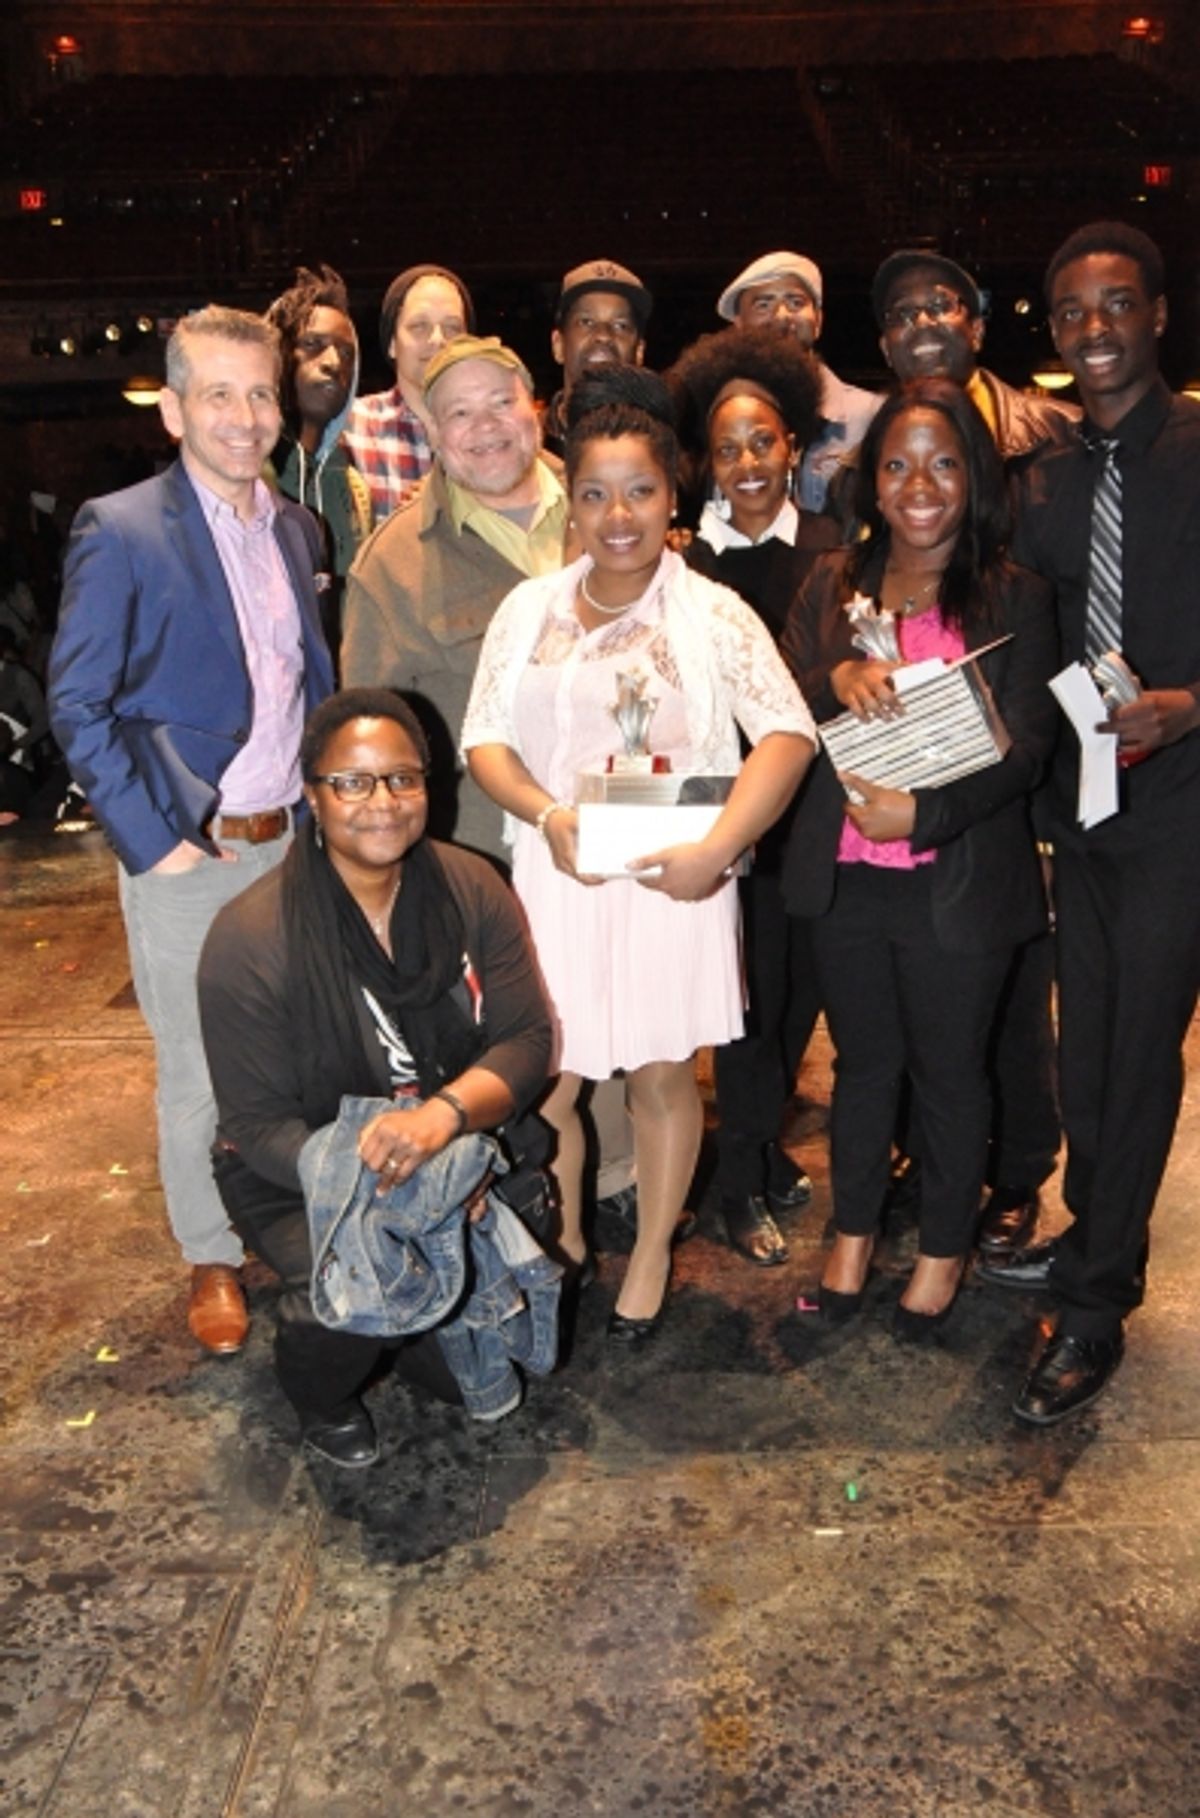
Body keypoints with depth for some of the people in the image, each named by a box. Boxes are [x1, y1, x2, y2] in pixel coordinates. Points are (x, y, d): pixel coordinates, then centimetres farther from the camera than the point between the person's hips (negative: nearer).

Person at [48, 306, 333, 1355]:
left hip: (292, 840, 5)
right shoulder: (120, 533, -10)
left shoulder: (295, 529, 8)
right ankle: (212, 1260, 29)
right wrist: (155, 842, -13)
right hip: (188, 856, -5)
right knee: (197, 1077, 8)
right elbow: (79, 709, -10)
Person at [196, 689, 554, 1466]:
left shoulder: (474, 891, -9)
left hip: (453, 1157, 3)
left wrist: (443, 1113, -32)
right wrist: (373, 1181, -32)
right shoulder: (251, 941, -20)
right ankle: (324, 1403, 8)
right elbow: (260, 1125, -15)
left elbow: (528, 1040, -11)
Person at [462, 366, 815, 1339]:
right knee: (545, 1078, 8)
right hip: (555, 876, 3)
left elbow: (788, 735, -11)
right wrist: (548, 815, -16)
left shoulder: (714, 614, -3)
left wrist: (716, 847, -23)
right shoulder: (529, 607, 6)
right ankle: (562, 1248, 34)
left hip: (670, 882, -2)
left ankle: (652, 1258, 32)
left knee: (662, 1074, 11)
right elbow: (485, 737, 3)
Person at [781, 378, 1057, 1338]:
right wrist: (838, 678, -21)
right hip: (847, 876, 3)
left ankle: (945, 1248, 33)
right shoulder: (833, 584, 6)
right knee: (865, 1061, 18)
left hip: (960, 881, -3)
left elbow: (1025, 746, -9)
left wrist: (923, 812, -23)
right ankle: (854, 1232, 37)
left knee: (950, 1070, 12)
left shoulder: (1015, 597, -3)